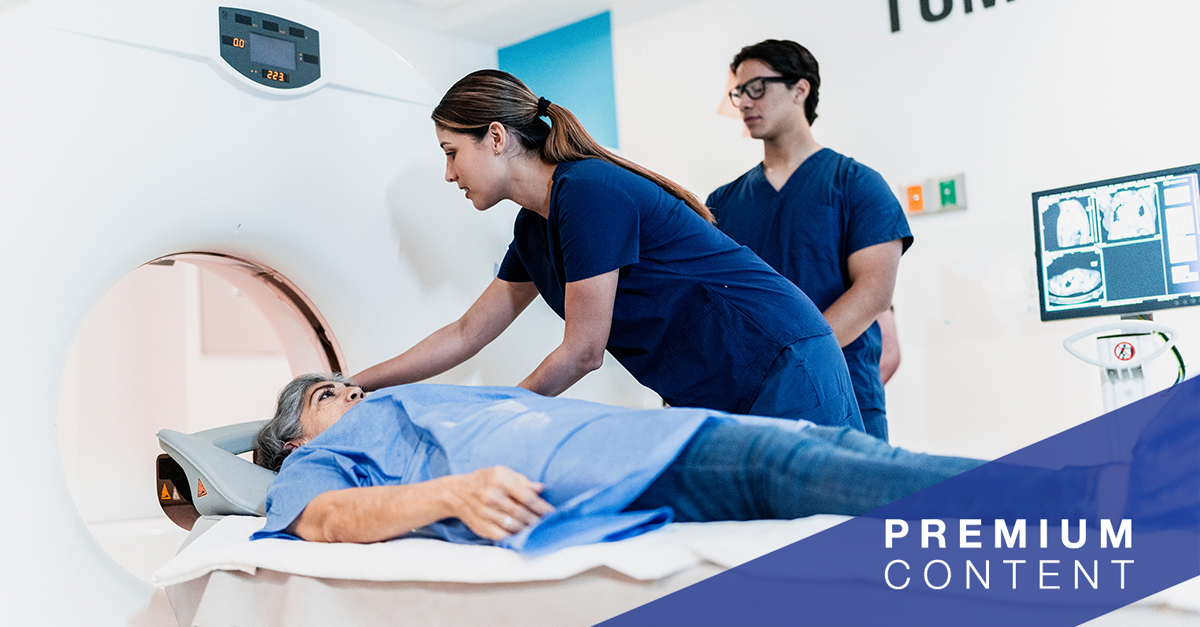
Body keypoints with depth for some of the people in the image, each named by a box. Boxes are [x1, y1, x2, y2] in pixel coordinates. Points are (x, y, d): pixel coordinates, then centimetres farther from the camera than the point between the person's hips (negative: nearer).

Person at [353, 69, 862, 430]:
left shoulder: (587, 193, -19)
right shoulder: (533, 229, 10)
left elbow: (582, 353, -15)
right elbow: (467, 334, 18)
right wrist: (354, 386, 18)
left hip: (786, 372, -9)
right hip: (705, 400, 9)